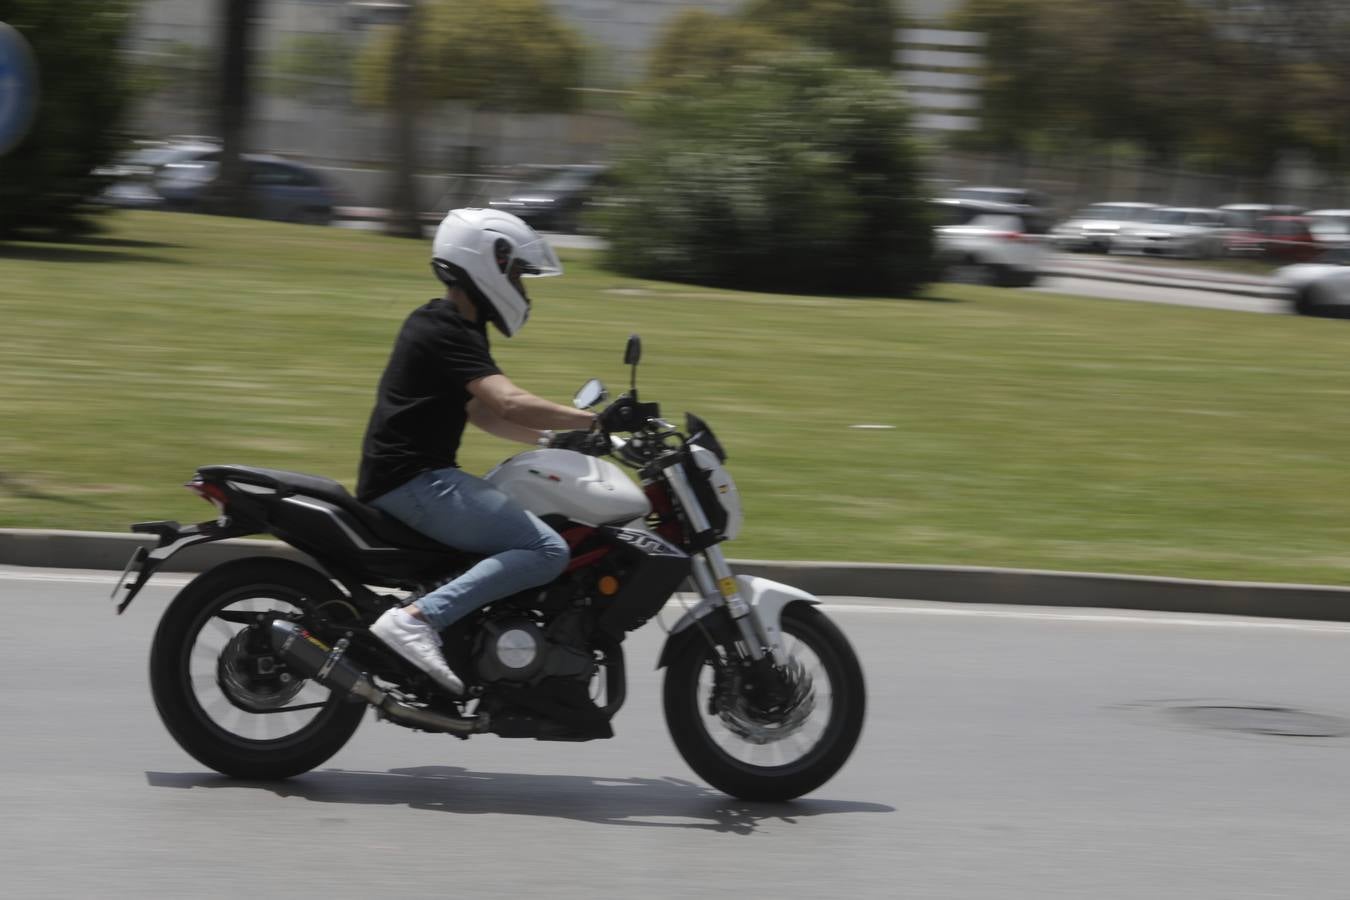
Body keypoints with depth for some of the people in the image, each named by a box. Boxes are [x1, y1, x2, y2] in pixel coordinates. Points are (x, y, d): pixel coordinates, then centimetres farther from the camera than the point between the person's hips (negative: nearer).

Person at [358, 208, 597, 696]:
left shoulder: (446, 326, 18)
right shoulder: (448, 334, -14)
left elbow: (480, 411, 26)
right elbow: (510, 403, -28)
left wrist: (554, 438, 17)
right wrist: (593, 419, -26)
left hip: (413, 478, 11)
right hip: (415, 483, -11)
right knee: (547, 551, -19)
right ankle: (417, 618, -26)